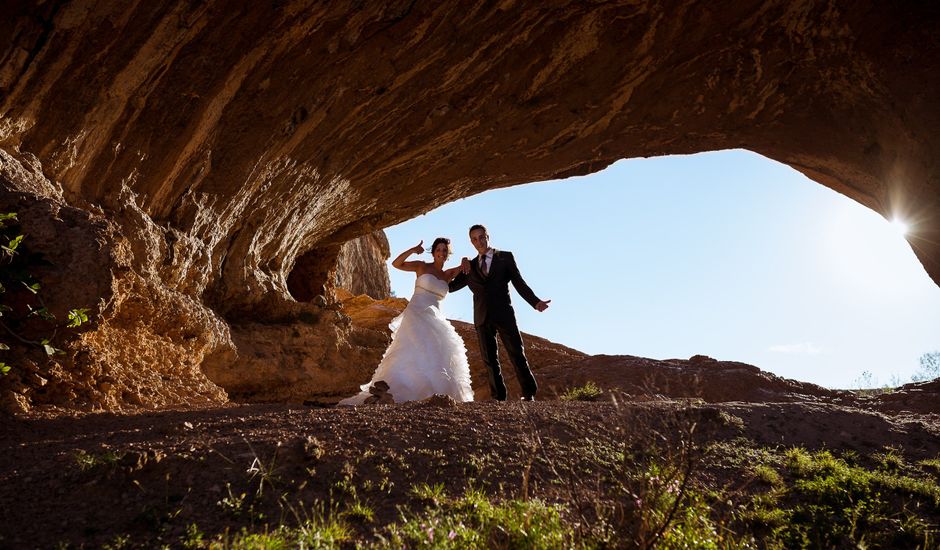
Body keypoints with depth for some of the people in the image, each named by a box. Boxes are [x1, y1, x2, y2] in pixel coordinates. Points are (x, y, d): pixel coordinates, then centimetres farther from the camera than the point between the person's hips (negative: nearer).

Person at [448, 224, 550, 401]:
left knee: (517, 354, -3)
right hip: (482, 318, 3)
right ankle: (499, 397, 5)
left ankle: (529, 393, 5)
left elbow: (519, 283, 4)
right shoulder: (470, 266, 17)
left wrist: (536, 302, -9)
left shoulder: (505, 257, 9)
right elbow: (450, 286, 15)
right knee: (490, 360, 1)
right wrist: (463, 267, 1)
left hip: (503, 314, -3)